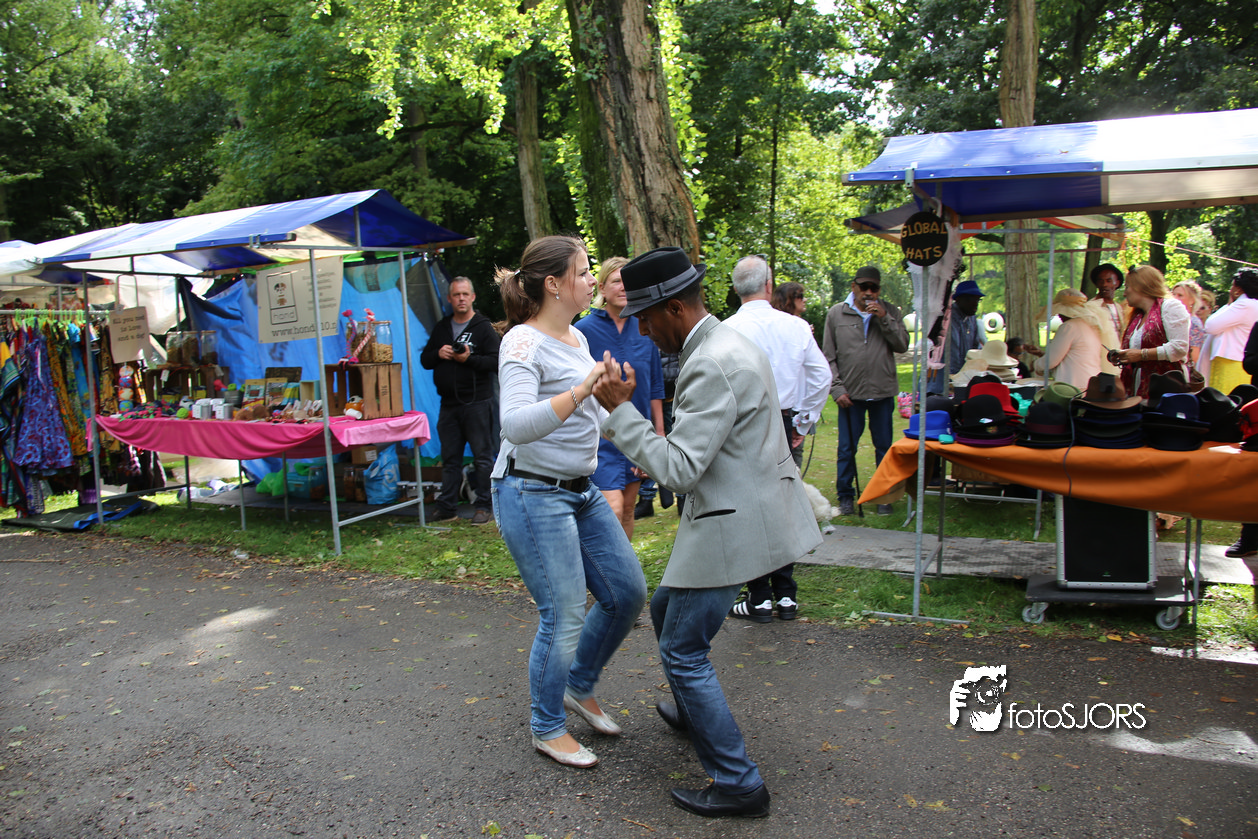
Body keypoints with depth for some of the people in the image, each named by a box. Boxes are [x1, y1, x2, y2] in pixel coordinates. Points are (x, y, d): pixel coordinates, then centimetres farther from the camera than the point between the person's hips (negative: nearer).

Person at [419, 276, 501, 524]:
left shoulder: (483, 327, -2)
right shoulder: (441, 328, 16)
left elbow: (496, 362, -11)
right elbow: (425, 360, 17)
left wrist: (469, 359, -22)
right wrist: (438, 354, -4)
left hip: (477, 403, -6)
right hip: (448, 404, 6)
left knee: (482, 456, 0)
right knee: (450, 458, 11)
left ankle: (484, 506, 8)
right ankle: (447, 507, 18)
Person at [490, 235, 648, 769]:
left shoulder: (577, 339, 11)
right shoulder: (523, 342, -16)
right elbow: (517, 425, -31)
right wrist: (580, 391, -41)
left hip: (581, 492, 9)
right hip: (533, 495, -9)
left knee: (628, 592, 12)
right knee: (564, 617, -2)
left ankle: (579, 688, 34)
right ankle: (547, 729, 22)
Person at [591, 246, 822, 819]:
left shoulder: (710, 367, -24)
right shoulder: (730, 343, 10)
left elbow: (679, 470, -25)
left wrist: (620, 411, -21)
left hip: (730, 525, -11)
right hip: (744, 509, 11)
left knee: (683, 652, 0)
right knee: (666, 609, 25)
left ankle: (738, 784, 10)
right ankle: (692, 713, 45)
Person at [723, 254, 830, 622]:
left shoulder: (728, 330, -11)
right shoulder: (796, 326, 0)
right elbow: (822, 376, 2)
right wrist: (802, 423, 9)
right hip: (787, 424, 4)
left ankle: (759, 598, 10)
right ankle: (786, 595, 20)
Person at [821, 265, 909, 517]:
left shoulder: (889, 312, 6)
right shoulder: (836, 313, 3)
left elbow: (902, 345, -3)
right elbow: (828, 357, 4)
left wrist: (884, 319, -12)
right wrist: (837, 389, -5)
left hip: (883, 392, 1)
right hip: (850, 393, -1)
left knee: (884, 447, 8)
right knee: (847, 448, 3)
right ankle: (845, 496, 15)